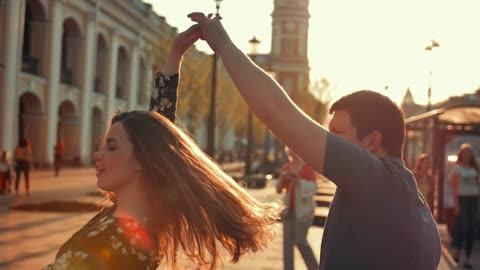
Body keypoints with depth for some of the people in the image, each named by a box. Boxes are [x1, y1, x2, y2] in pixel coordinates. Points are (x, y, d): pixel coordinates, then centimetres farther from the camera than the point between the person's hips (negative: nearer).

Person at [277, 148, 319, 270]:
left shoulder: (307, 166, -9)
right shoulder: (286, 167, 8)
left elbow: (313, 188, -15)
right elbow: (279, 189, 10)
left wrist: (297, 180, -29)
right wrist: (281, 178, -10)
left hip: (303, 209, -6)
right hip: (289, 209, 6)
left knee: (300, 241, -8)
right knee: (288, 241, 1)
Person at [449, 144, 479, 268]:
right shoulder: (457, 168, -2)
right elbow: (454, 187, -7)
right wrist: (456, 204, -14)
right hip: (462, 198, -5)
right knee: (463, 226, -11)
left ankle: (467, 259, 7)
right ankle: (457, 251, 14)